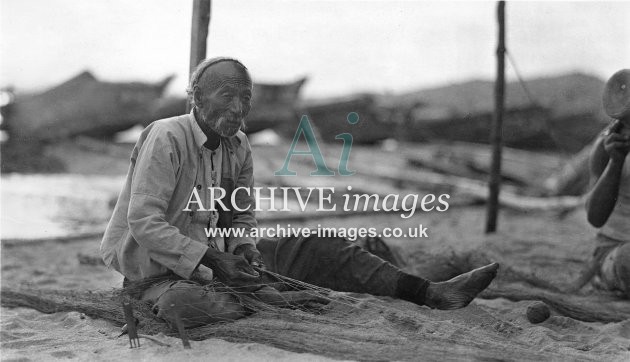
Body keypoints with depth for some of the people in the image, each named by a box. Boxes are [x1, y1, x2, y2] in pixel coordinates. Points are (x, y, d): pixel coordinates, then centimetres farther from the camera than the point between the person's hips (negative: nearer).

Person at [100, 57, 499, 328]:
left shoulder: (239, 146, 4)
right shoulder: (167, 138, -19)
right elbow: (144, 222, -24)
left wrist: (245, 251, -10)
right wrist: (213, 260, -26)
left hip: (217, 256, 5)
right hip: (160, 267, -5)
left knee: (317, 248, -6)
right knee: (185, 303, -42)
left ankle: (429, 293, -9)